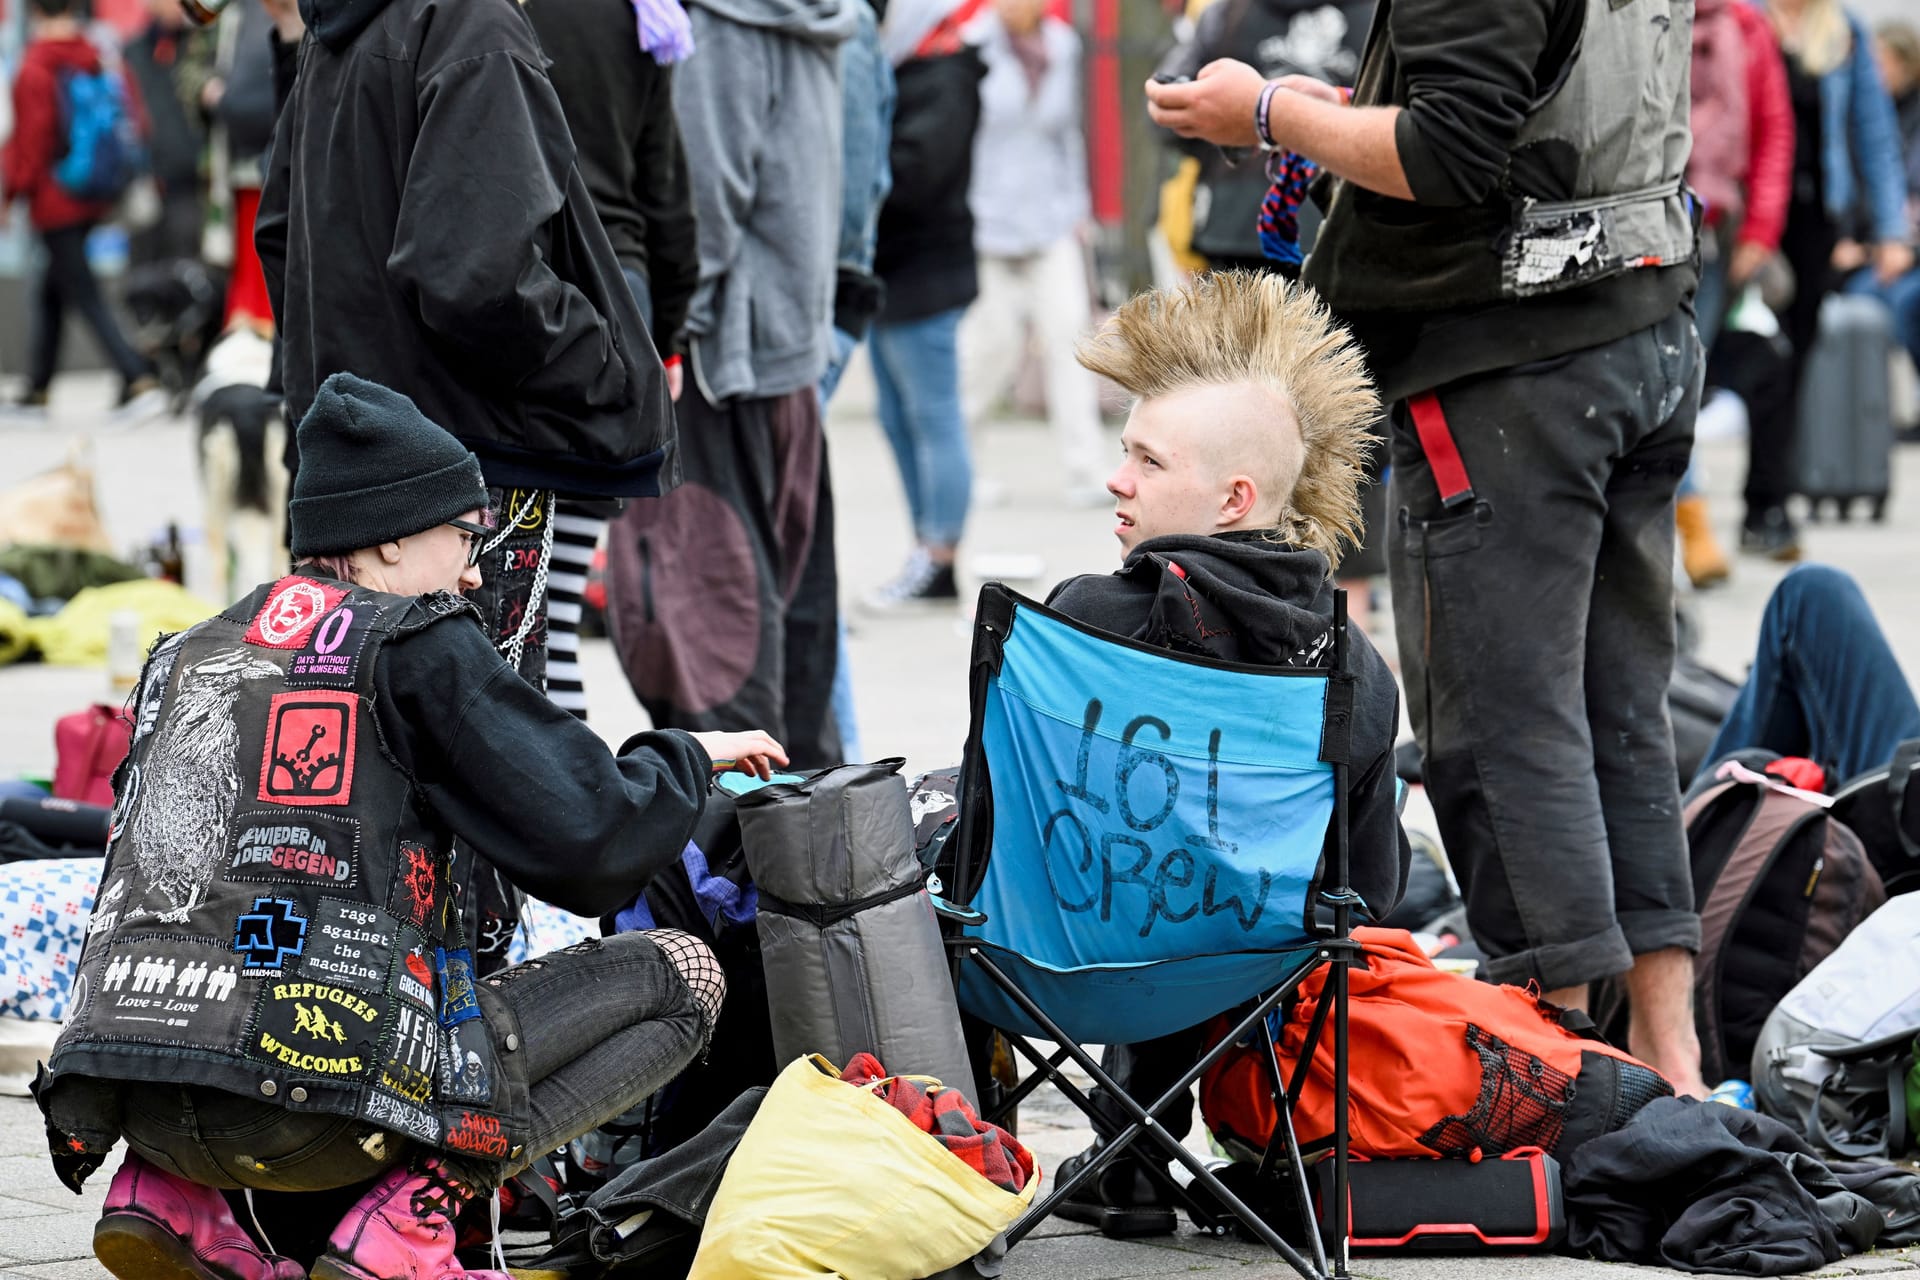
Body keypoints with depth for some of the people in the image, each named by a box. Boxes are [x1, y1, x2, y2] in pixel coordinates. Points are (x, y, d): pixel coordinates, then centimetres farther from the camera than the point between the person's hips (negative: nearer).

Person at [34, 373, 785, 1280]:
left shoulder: (189, 653, 23)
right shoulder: (415, 644, 3)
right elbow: (590, 846, -3)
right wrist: (690, 756, 16)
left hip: (128, 1099, 7)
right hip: (305, 1105, -7)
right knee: (683, 978, 5)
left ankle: (165, 1193, 14)